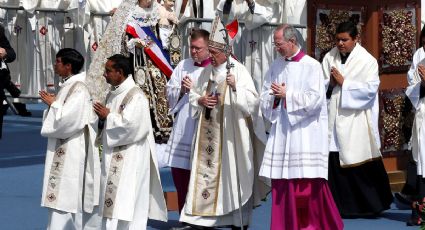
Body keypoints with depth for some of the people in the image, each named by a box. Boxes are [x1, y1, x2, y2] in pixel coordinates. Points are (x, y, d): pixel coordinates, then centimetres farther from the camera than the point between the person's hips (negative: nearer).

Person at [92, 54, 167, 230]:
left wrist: (108, 116, -12)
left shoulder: (135, 96, -14)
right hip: (113, 157, 9)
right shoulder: (113, 94, 13)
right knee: (112, 204, 9)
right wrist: (102, 117, -2)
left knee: (126, 203, -10)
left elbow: (131, 124, -24)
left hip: (129, 158, -9)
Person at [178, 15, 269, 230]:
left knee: (231, 172, -2)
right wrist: (201, 100, -3)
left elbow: (252, 101, -15)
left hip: (229, 133, -6)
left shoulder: (239, 71, -9)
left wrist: (236, 87, -31)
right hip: (208, 133, 6)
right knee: (205, 170, 3)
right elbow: (193, 95, 19)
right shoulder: (207, 71, 10)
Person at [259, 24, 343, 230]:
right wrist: (275, 97, -9)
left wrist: (287, 95, -12)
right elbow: (265, 99, 12)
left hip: (305, 134, -5)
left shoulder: (311, 66, -6)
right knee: (281, 184, 4)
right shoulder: (275, 67, 11)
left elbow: (315, 99, -14)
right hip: (281, 134, 5)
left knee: (307, 183, -5)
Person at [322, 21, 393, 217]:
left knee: (362, 166, 1)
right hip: (334, 118, 3)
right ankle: (341, 206, 8)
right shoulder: (329, 58, 7)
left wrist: (343, 83, -14)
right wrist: (330, 83, -12)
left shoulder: (367, 60, -2)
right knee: (335, 163, 0)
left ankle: (370, 204, 15)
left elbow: (371, 88, -11)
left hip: (356, 121, -3)